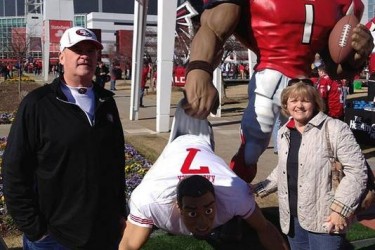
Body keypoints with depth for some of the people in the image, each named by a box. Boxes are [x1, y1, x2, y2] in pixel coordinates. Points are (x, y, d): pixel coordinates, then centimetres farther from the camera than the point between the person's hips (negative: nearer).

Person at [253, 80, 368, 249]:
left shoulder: (334, 129, -10)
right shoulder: (284, 132, 11)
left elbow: (357, 170, -13)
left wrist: (341, 209, -18)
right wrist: (259, 189, 17)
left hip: (325, 218, -6)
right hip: (292, 217, 6)